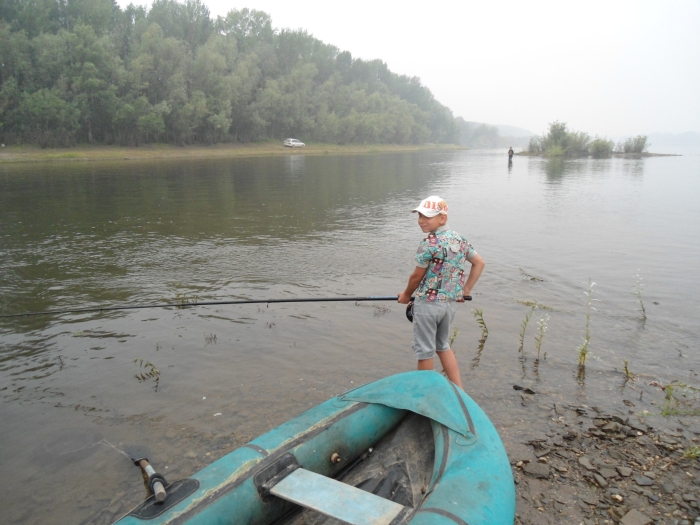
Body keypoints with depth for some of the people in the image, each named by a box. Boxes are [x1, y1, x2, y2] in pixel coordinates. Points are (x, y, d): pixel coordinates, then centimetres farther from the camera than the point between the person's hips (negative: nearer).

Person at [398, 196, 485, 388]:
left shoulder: (430, 243, -18)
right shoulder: (459, 239, 5)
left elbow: (417, 276, -10)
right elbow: (479, 263, 12)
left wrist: (406, 294, 7)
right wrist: (465, 291, 14)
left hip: (428, 302, -7)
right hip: (451, 302, 8)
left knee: (424, 350, 8)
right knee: (443, 345, 22)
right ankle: (459, 389, 21)